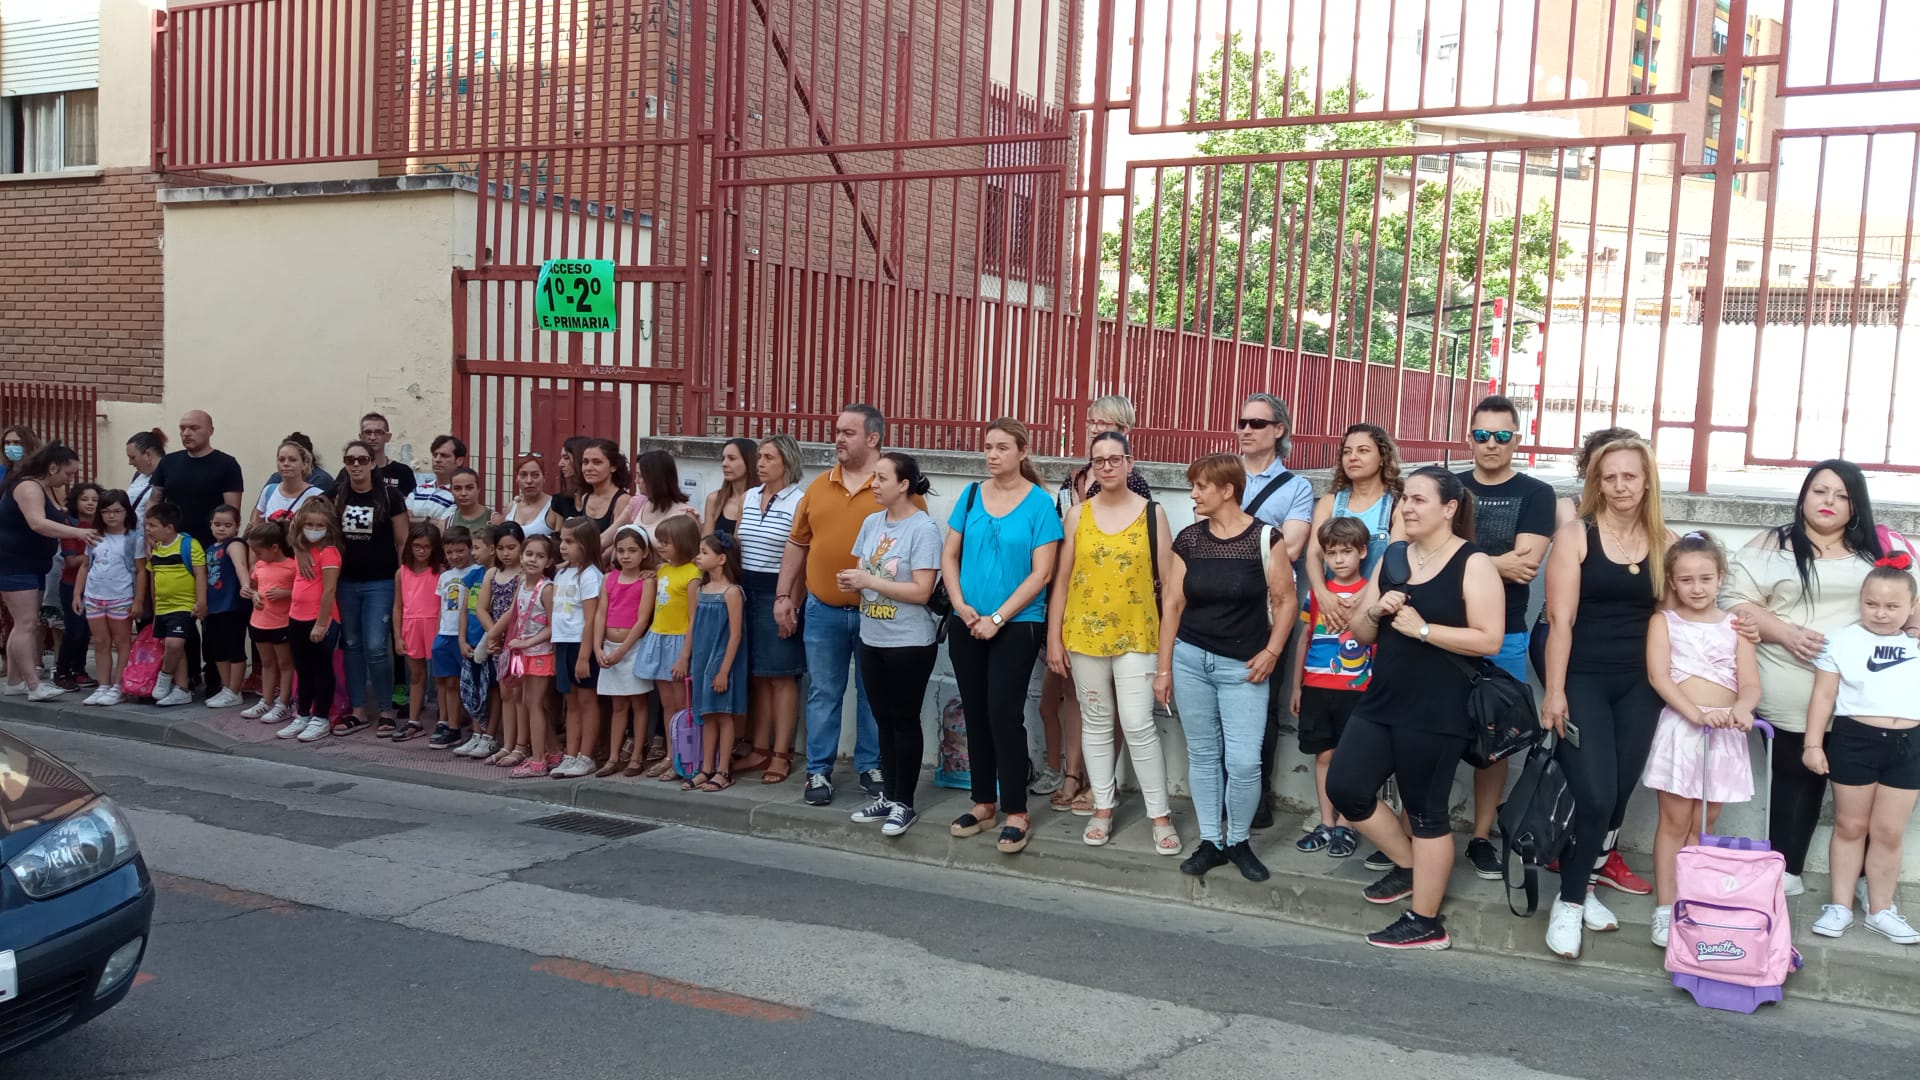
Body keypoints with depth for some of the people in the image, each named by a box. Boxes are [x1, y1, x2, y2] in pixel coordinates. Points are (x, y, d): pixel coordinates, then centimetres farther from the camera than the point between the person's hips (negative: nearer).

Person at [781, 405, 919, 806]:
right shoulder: (819, 486, 7)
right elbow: (797, 544, 13)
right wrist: (783, 596, 9)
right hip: (823, 611, 3)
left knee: (873, 694, 9)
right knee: (823, 693, 9)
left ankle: (871, 767, 22)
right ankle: (819, 771, 17)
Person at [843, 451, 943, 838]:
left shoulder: (923, 528, -15)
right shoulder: (872, 522, 7)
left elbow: (921, 591, -21)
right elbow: (860, 570, 14)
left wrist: (869, 581, -19)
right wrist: (852, 581, -10)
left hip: (910, 643, -7)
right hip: (872, 639, 7)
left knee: (905, 721, 3)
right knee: (884, 719, 14)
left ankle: (904, 803, 13)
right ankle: (888, 794, 25)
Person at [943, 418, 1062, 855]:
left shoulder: (1039, 503, -8)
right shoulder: (971, 495, 5)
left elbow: (1041, 574, -12)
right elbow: (949, 555, 7)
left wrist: (997, 618, -14)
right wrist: (961, 606, -7)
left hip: (1016, 626, -4)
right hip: (966, 624, 5)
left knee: (1004, 713, -6)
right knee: (976, 714, 11)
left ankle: (1017, 811, 4)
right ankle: (984, 801, 23)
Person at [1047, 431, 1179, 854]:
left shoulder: (1153, 513, -1)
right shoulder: (1077, 515, 3)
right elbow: (1061, 580, 4)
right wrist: (1053, 638, 1)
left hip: (1136, 635, -2)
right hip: (1084, 635, 2)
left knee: (1138, 726, -5)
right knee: (1096, 723, 11)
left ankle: (1160, 814, 7)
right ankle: (1103, 807, 23)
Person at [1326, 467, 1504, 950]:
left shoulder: (1473, 564, -9)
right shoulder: (1392, 557, 10)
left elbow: (1489, 640, -16)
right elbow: (1361, 634, 13)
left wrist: (1422, 628, -19)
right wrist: (1375, 610, -9)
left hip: (1437, 711, -7)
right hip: (1381, 700, 7)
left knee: (1426, 812, 2)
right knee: (1344, 789, 3)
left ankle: (1426, 923, 15)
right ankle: (1408, 866, 26)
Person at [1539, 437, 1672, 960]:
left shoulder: (1665, 543, 6)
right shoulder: (1576, 535, -5)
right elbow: (1561, 618, -9)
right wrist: (1554, 691, -12)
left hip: (1640, 686, 4)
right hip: (1584, 680, -4)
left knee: (1618, 796, 8)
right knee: (1594, 795, -11)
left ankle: (1585, 886, 25)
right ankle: (1569, 901, 5)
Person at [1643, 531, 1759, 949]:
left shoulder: (1735, 625, 9)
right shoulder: (1664, 621, 3)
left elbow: (1750, 683, 2)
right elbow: (1659, 676, -9)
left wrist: (1742, 708, -22)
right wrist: (1696, 713, -23)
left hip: (1725, 732, 2)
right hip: (1680, 726, -2)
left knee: (1703, 825, 9)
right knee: (1675, 821, 0)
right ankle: (1665, 907, 6)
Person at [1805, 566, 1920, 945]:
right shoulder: (1843, 641, -3)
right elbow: (1823, 696, -4)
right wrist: (1813, 743, -7)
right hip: (1853, 740, -2)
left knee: (1889, 832, 8)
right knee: (1850, 826, 9)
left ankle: (1880, 909, 21)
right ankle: (1840, 905, 19)